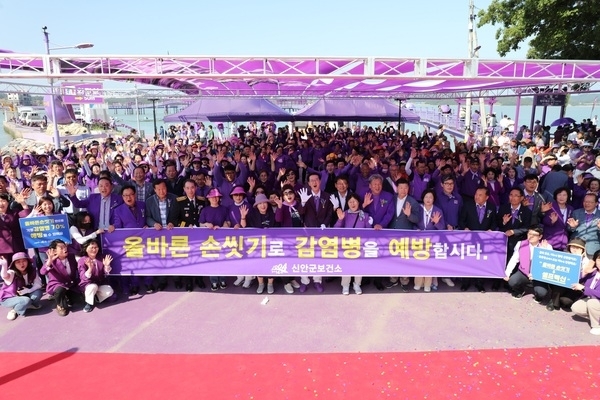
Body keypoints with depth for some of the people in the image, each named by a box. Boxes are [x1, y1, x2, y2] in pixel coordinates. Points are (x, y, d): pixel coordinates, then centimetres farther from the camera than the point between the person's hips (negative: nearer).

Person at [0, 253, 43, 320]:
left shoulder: (32, 271, -11)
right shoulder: (12, 273, -26)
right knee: (26, 300, -33)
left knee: (38, 292, -22)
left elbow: (38, 284, -10)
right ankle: (14, 310, -4)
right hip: (8, 298, -4)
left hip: (23, 295, 5)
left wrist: (28, 290, -30)